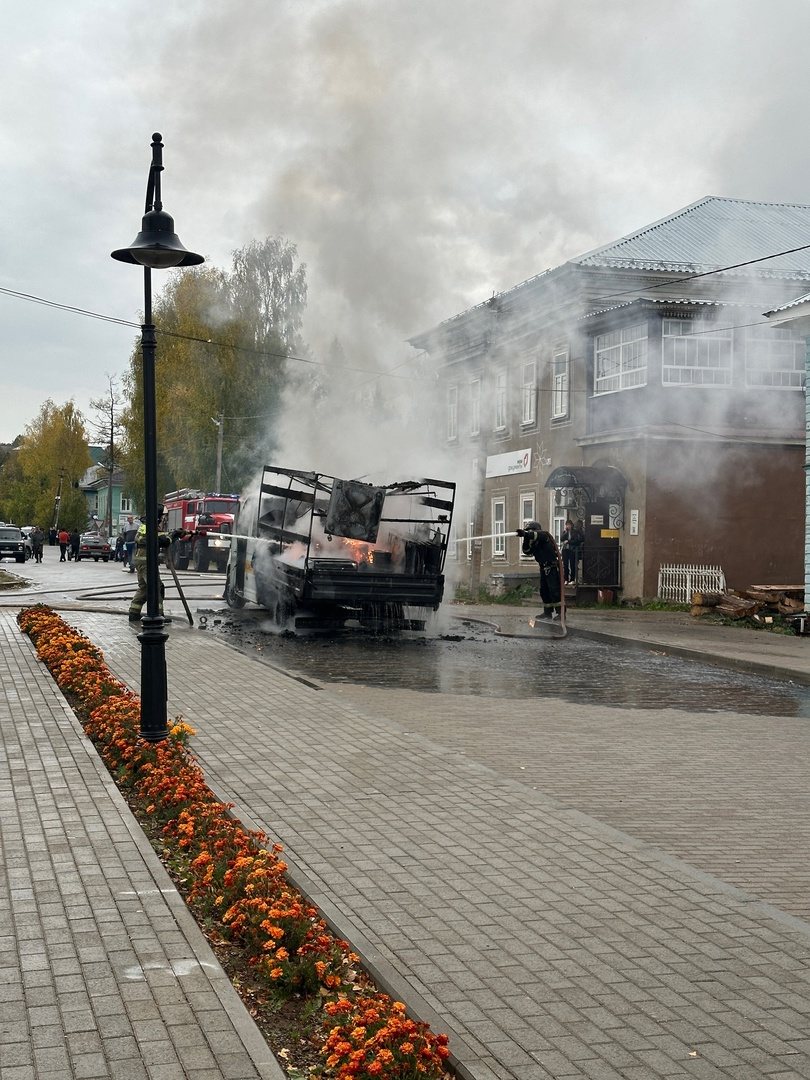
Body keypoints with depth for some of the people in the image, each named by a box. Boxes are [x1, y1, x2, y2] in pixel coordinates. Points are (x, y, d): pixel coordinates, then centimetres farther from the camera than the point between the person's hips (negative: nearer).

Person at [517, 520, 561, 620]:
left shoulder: (544, 535, -10)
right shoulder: (534, 542, 15)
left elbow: (537, 535, -31)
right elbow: (527, 551, 6)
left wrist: (525, 534, -46)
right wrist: (526, 539, -8)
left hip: (552, 567, -10)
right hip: (544, 568, 10)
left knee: (555, 590, -12)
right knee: (544, 591, 12)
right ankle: (548, 612, 20)